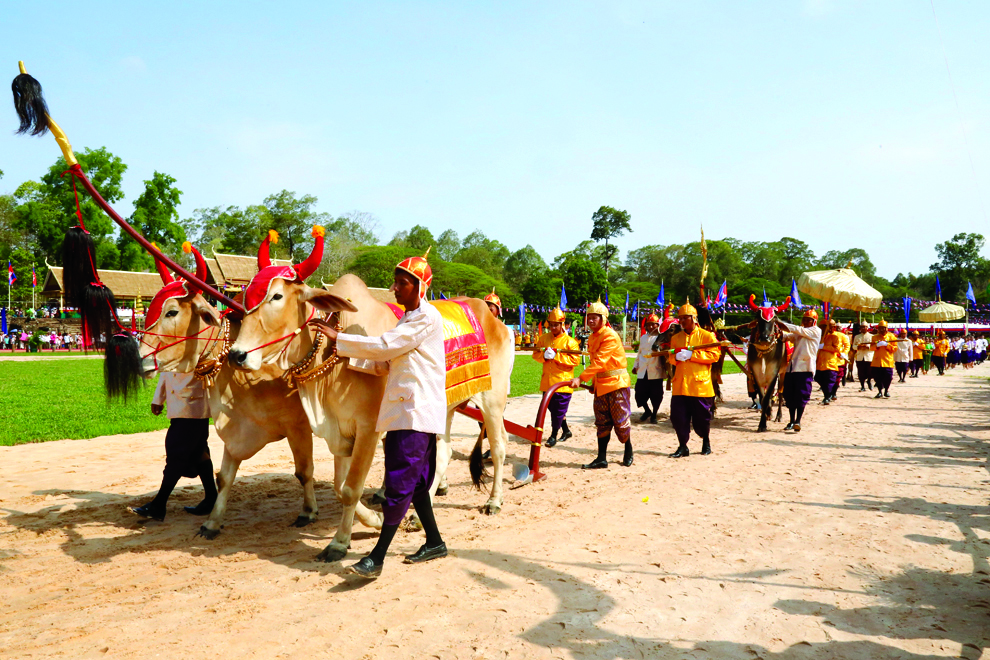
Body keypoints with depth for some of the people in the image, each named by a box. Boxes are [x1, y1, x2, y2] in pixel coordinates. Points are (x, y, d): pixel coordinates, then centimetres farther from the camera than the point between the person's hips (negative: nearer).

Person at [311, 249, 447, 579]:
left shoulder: (427, 317, -10)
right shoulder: (407, 319, 20)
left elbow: (385, 347, -16)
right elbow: (389, 359, 19)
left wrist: (338, 338, -11)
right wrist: (347, 355, 8)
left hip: (417, 411, -10)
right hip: (405, 410, 10)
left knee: (400, 483, -10)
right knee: (414, 481, 14)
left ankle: (377, 558, -8)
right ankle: (434, 542, 26)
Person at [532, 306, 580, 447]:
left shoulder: (570, 341, -7)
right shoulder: (544, 338, 9)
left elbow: (574, 359, -14)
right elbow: (535, 354, 7)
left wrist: (556, 355, -20)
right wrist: (544, 355, -15)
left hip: (563, 381, -6)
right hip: (547, 380, 6)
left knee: (558, 409, -3)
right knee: (551, 407, 14)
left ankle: (553, 435, 9)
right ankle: (566, 431, 32)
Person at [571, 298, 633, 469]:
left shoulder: (610, 336, -17)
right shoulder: (592, 338, 10)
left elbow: (599, 361, -25)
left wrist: (581, 378, -31)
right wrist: (594, 382, 10)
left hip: (616, 383, -8)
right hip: (600, 384, 8)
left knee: (620, 420, 1)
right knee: (602, 422, 6)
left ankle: (628, 450, 24)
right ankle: (601, 459, 9)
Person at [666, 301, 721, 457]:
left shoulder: (707, 336, 0)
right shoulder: (676, 338, 14)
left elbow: (715, 355, -10)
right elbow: (670, 357, 15)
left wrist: (692, 355, -16)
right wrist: (676, 357, -10)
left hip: (700, 384, -4)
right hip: (680, 385, 4)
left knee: (701, 418, 5)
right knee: (678, 417, -1)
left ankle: (706, 442, 31)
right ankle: (683, 447, 11)